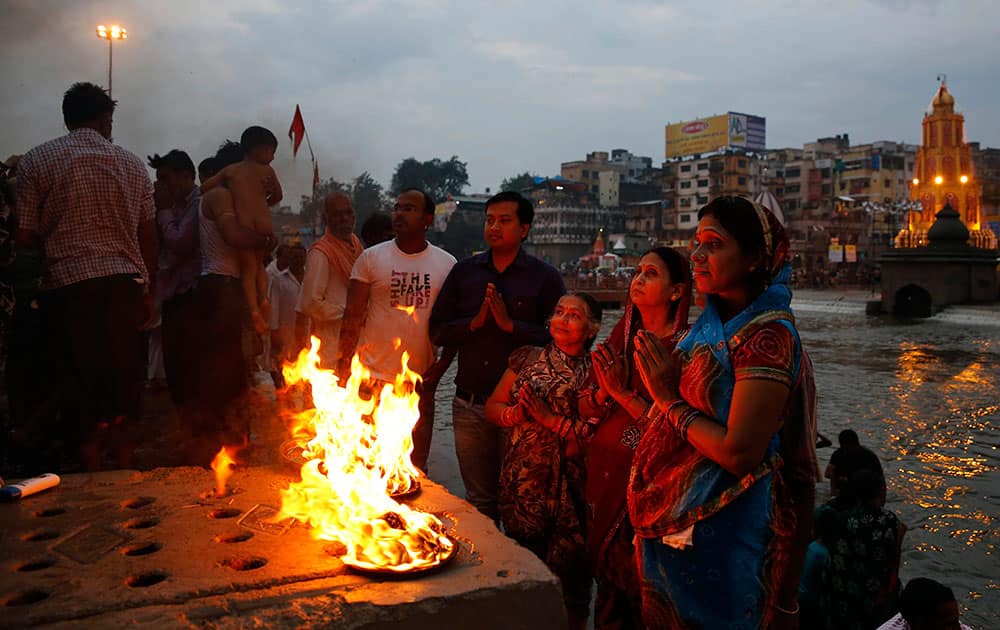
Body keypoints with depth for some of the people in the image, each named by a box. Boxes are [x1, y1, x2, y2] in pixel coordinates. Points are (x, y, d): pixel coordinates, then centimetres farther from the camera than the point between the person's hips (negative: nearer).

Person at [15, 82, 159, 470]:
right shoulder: (132, 164, 9)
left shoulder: (36, 161, 2)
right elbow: (148, 236, 8)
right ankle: (123, 468, 22)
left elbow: (25, 237, -1)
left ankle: (92, 471, 9)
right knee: (124, 376, 12)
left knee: (80, 382, 5)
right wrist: (149, 290, 15)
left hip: (70, 285, -2)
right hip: (125, 283, 2)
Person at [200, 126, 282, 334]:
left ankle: (254, 309, -12)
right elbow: (277, 195, 21)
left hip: (242, 224, 0)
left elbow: (204, 187, 12)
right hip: (263, 223, 0)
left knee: (248, 269, 7)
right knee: (259, 263, 22)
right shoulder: (267, 171, 12)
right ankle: (263, 297, -2)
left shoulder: (230, 170, 15)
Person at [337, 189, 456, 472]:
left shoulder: (447, 264, 4)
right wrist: (344, 369, -7)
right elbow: (352, 318, -1)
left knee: (415, 467, 13)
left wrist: (440, 368, -1)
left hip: (420, 384, 1)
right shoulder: (371, 258, 0)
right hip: (372, 379, -1)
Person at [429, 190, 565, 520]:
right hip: (469, 405, 3)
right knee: (479, 500, 16)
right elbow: (437, 331, 5)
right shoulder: (464, 271, 8)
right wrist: (474, 322, -11)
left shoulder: (545, 277, -2)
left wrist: (510, 325, -16)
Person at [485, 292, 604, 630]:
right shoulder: (527, 357, 7)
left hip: (566, 491, -3)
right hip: (520, 485, 3)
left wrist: (550, 418, -18)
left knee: (567, 576, 8)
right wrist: (514, 415, -14)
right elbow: (492, 407, 6)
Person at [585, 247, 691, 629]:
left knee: (633, 579, 6)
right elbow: (595, 408, 8)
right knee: (603, 567, 18)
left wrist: (623, 392, -20)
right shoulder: (623, 335, 5)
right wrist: (604, 389, -12)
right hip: (604, 465, 6)